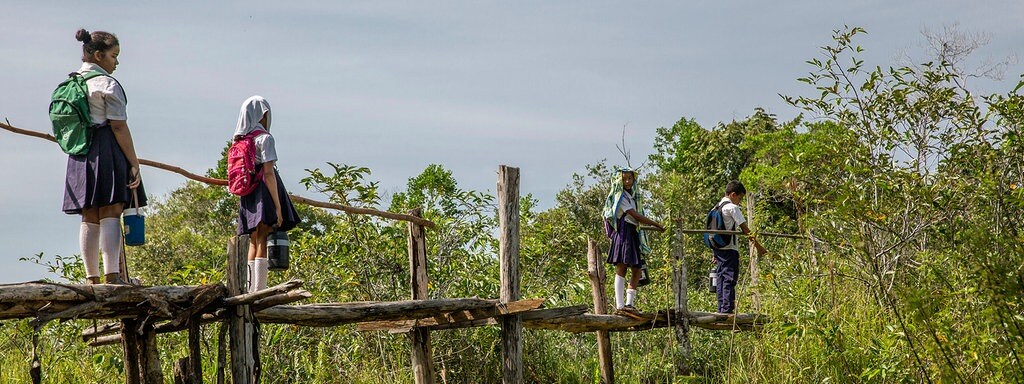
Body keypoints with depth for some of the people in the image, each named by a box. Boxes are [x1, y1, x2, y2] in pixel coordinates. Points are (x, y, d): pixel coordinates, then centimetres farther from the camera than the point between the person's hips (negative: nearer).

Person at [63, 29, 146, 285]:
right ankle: (112, 276, -16)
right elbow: (119, 127, -11)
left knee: (89, 219, 7)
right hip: (107, 152, -7)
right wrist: (134, 163, -10)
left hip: (79, 157, 7)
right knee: (111, 214, -9)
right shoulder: (107, 84, -7)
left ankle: (92, 278, 8)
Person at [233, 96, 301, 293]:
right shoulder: (264, 138, -7)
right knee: (263, 242, -10)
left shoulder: (239, 141, 14)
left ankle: (250, 292, 8)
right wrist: (278, 206, -14)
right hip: (264, 195, -7)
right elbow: (268, 173, -13)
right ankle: (259, 292, -16)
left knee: (254, 243, 11)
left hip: (247, 197, 7)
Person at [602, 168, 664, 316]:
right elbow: (635, 215, -13)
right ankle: (619, 306, -13)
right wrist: (655, 224, -10)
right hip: (623, 233, -9)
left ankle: (629, 304, 7)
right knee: (621, 269, -10)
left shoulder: (632, 196, 21)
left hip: (634, 234, 9)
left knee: (636, 270, 5)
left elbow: (637, 218, 16)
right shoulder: (620, 196, -7)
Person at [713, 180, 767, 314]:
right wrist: (758, 246, -7)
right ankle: (727, 310, -12)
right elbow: (745, 229, -11)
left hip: (717, 248, 9)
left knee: (721, 278, 10)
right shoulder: (732, 207, -10)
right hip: (729, 248, -9)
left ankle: (721, 309, 11)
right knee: (729, 279, -8)